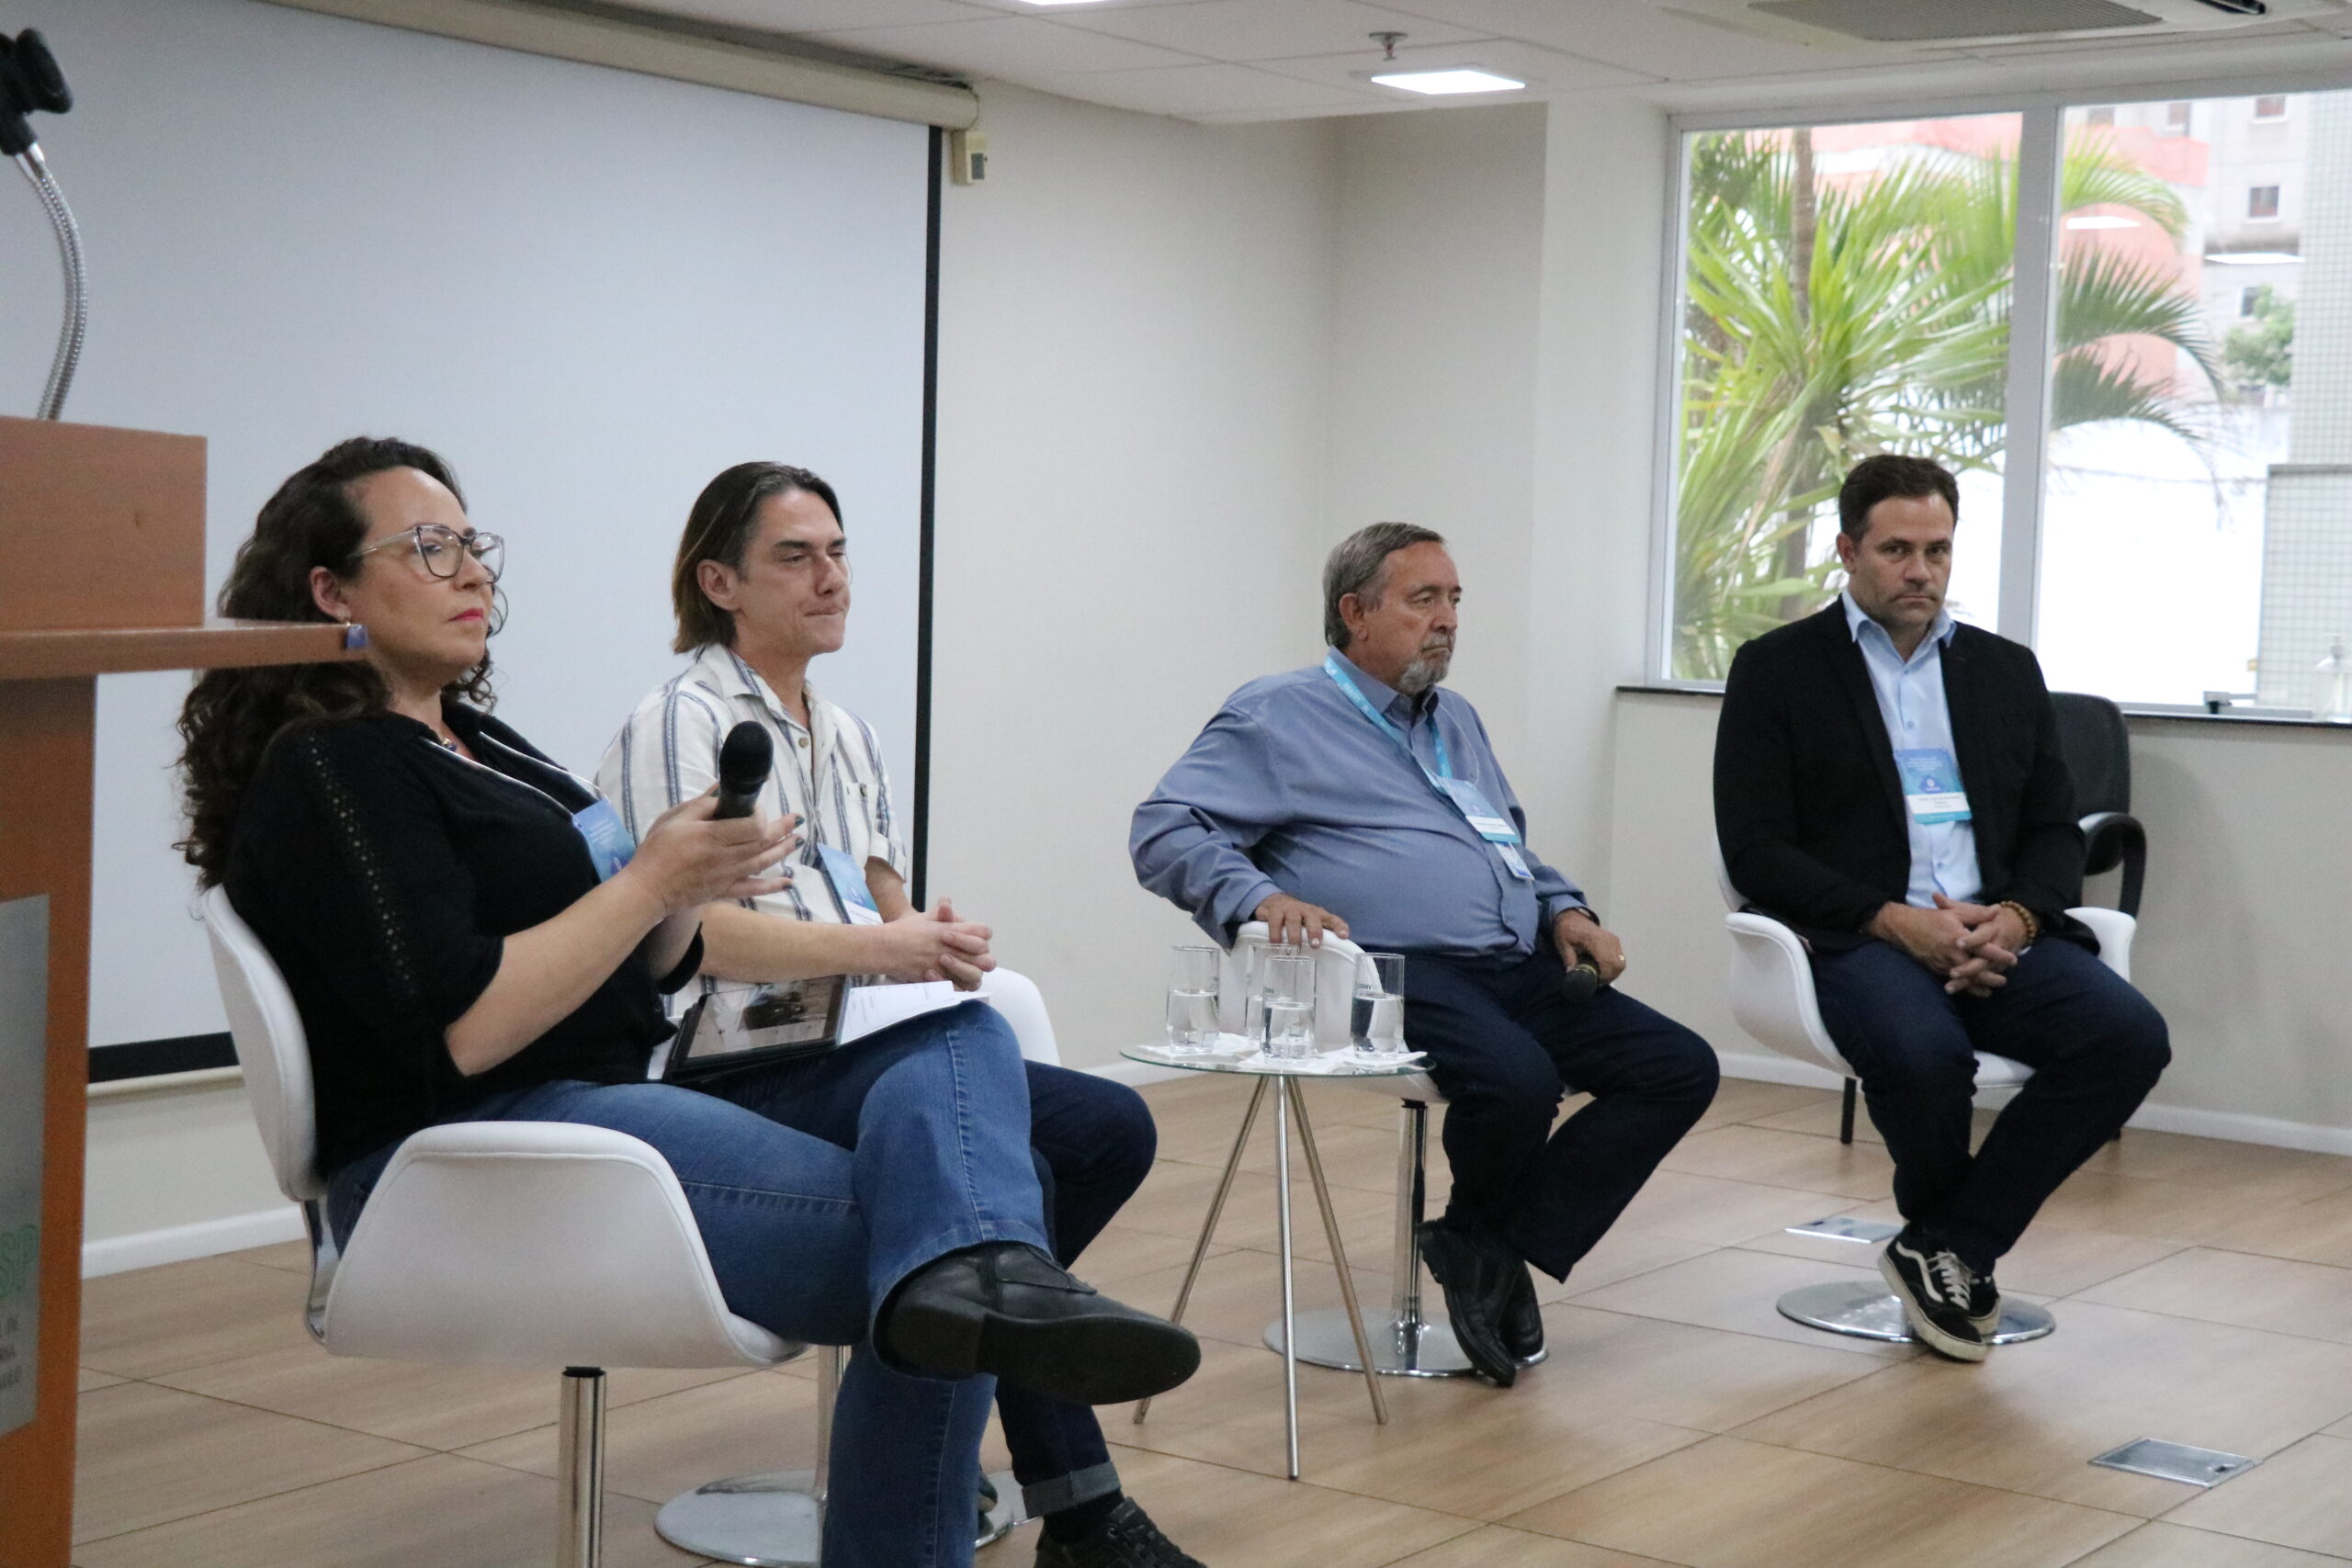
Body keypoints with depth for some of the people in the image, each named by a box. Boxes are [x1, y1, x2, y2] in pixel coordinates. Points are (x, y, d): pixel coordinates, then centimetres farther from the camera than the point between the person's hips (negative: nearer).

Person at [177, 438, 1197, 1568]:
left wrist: (694, 886, -1)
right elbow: (458, 1031, -19)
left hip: (618, 1094, 10)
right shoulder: (330, 772, -8)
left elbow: (638, 971, 22)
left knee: (958, 1038, -15)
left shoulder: (480, 744, 21)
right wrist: (654, 877, -14)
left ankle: (974, 1270, -38)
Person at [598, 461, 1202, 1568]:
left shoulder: (844, 735, 20)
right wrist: (877, 947, -24)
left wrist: (932, 939, -4)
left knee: (1111, 1129, -9)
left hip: (860, 1042, 9)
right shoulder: (682, 724, -6)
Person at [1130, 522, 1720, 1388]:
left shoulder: (1457, 720, 28)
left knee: (1680, 1069, -8)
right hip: (1398, 971, -8)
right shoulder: (1279, 716, 4)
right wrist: (1260, 898, -23)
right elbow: (1164, 832, -5)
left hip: (1518, 968, 8)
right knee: (1517, 1080, -35)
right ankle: (1479, 1234, 1)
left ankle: (1492, 1251, -8)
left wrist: (1563, 909, 13)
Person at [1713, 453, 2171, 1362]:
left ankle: (1945, 1247, -10)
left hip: (1996, 934, 5)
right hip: (1853, 936, -4)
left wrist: (2016, 916, -8)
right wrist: (1894, 920, -15)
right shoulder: (1777, 670, 6)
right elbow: (1754, 850, -3)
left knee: (2128, 1034, -24)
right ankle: (1956, 1245, -3)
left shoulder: (2006, 671, 19)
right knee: (1922, 1050, -37)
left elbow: (2055, 833, 16)